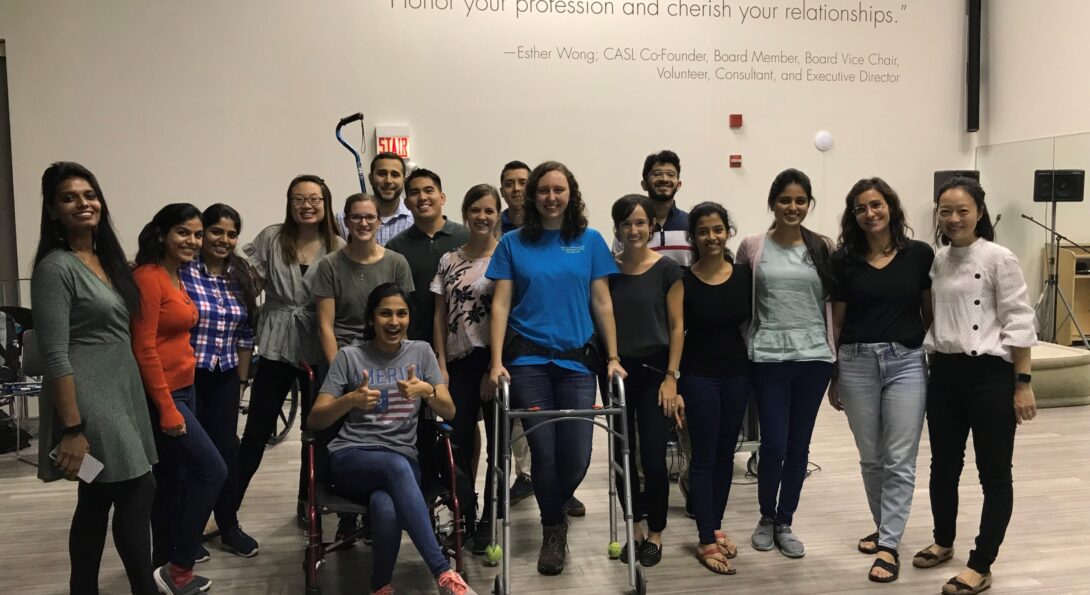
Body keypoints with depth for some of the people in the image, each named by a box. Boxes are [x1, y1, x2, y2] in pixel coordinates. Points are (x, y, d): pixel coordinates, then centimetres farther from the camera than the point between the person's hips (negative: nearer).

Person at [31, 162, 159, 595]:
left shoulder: (107, 260, 12)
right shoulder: (55, 268, -12)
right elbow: (54, 356, -17)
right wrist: (72, 428, -21)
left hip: (121, 392, 8)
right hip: (90, 399, -8)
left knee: (97, 501, 12)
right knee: (139, 490, -5)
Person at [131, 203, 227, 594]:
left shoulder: (177, 278, 13)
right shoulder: (148, 277, -15)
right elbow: (144, 348, -19)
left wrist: (179, 400, 14)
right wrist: (167, 408, -20)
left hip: (184, 389, 9)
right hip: (162, 395, -9)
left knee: (172, 480, 14)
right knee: (212, 470, -9)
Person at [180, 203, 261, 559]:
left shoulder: (241, 276, 6)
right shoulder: (182, 272, -11)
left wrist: (242, 380, 12)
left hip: (224, 378, 4)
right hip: (185, 375, -4)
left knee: (226, 450, 9)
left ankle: (229, 527, 23)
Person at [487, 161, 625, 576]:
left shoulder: (590, 241, 6)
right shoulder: (513, 244, 4)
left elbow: (602, 302, 6)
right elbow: (500, 305, 1)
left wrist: (613, 358, 2)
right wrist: (497, 361, -7)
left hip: (577, 359, 1)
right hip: (529, 360, -1)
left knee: (577, 456, -2)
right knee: (544, 452, 0)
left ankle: (553, 510, 31)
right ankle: (553, 529, 24)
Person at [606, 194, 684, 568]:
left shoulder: (666, 270, -2)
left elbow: (676, 326, -1)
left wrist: (671, 377, -7)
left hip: (653, 370, -2)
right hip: (616, 370, 2)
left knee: (653, 457, -2)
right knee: (622, 454, 8)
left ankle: (655, 534, 17)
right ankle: (635, 529, 24)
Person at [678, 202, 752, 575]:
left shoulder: (745, 274, 0)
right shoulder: (683, 280, -8)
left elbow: (754, 320, 8)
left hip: (737, 373, 4)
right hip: (699, 375, -3)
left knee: (726, 453, 13)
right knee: (704, 456, 1)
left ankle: (716, 527, 27)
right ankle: (707, 542, 8)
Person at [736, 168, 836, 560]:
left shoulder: (823, 247, 4)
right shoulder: (752, 246, 0)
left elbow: (834, 302, 9)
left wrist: (836, 351, 6)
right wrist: (742, 345, 3)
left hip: (814, 358, 2)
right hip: (769, 358, -2)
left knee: (798, 446, 9)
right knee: (773, 445, -3)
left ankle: (785, 523, 25)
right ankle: (766, 518, 23)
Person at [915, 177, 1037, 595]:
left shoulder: (998, 259, -10)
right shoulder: (937, 260, 8)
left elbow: (1019, 324, -11)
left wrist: (1023, 383, -13)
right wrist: (930, 364, 11)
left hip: (989, 375, -6)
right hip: (944, 374, 6)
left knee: (994, 474, 3)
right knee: (943, 465, 16)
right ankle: (943, 542, 35)